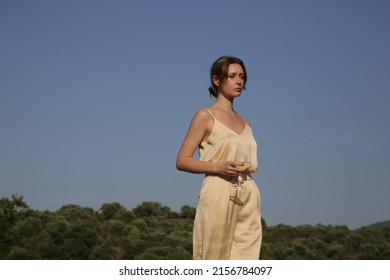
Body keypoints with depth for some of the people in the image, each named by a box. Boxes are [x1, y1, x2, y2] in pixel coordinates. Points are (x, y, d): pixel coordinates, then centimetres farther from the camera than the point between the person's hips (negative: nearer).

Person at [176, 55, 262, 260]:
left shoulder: (244, 122, 18)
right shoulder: (205, 116, 1)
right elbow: (182, 161, -4)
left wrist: (249, 167, 7)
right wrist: (218, 167, -17)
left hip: (248, 198, 6)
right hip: (218, 196, -6)